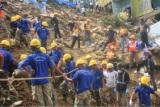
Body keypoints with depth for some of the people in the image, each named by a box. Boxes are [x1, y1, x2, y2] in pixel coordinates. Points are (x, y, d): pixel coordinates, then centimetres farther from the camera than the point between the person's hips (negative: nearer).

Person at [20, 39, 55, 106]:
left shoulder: (31, 57, -6)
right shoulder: (45, 56, 1)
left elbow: (22, 66, -17)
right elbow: (52, 67, 4)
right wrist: (52, 75, 20)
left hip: (36, 81, -2)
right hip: (46, 80, 3)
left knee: (40, 101, 5)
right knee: (48, 100, 13)